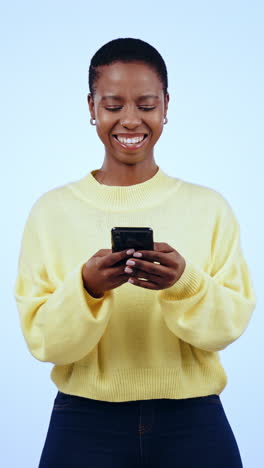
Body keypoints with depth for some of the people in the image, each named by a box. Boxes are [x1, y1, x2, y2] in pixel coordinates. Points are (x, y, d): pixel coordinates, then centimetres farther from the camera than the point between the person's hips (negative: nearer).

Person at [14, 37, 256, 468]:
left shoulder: (210, 207, 0)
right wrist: (86, 289, -23)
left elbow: (231, 323, -6)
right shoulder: (51, 210, -2)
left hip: (193, 420, 1)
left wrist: (184, 283, -24)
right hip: (86, 423, 0)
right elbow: (42, 339, -5)